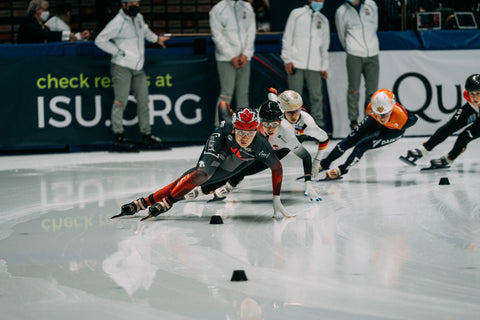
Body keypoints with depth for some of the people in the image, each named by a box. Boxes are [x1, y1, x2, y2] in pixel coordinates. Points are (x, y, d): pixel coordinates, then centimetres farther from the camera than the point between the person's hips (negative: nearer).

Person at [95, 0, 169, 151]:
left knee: (143, 100, 7)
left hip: (138, 69, 7)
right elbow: (100, 40, -14)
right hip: (121, 67, -7)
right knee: (121, 101, -7)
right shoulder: (118, 22, -13)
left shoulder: (138, 18, 11)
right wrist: (119, 52, -15)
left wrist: (156, 38, 35)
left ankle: (146, 134, 14)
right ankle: (118, 136, -1)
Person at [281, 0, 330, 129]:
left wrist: (324, 67, 12)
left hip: (314, 65, 3)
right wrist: (287, 60, -5)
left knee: (316, 96, -3)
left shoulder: (323, 20, 17)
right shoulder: (296, 14, 7)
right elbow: (287, 37, 4)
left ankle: (318, 125, 2)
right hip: (296, 64, -3)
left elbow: (325, 46, 20)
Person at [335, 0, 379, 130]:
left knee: (372, 90, 1)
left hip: (372, 55, 2)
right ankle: (353, 120, 9)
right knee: (354, 89, -2)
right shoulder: (341, 12, 0)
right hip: (354, 56, -2)